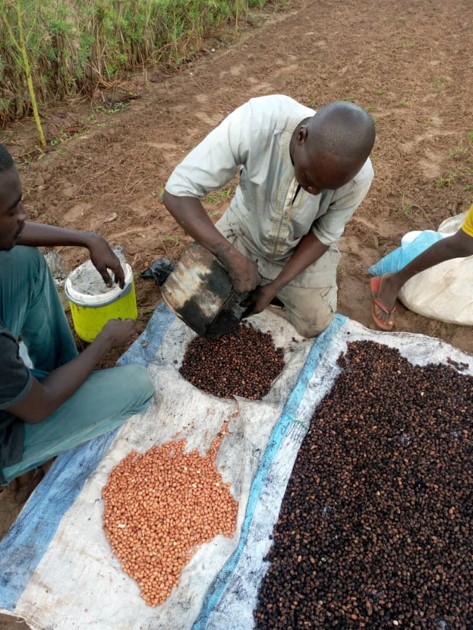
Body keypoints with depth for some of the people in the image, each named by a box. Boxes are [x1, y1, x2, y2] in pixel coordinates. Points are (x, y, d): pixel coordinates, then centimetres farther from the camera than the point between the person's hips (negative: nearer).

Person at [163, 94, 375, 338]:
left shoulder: (359, 176, -31)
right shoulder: (255, 122, -38)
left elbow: (324, 235, -13)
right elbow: (177, 192, -33)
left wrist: (276, 286, -21)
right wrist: (234, 259, -40)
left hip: (303, 245, 1)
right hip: (245, 227, 0)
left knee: (314, 324, -3)